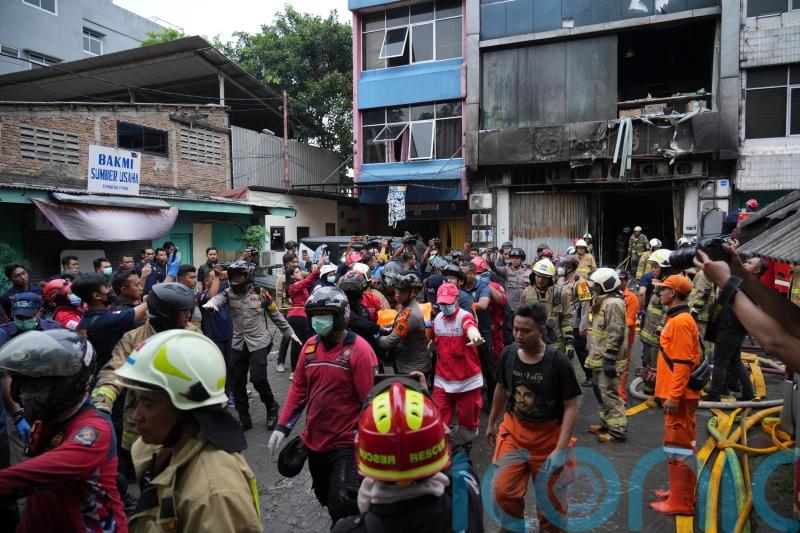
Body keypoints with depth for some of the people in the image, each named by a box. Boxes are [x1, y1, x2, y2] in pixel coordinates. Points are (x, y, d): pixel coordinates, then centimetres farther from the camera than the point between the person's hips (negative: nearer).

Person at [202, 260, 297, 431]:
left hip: (258, 343, -3)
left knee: (258, 379, -11)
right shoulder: (229, 293, 0)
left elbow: (276, 315, 5)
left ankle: (272, 407, 17)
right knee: (237, 382, 8)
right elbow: (218, 298, -23)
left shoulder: (261, 293, -4)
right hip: (238, 344, 4)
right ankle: (244, 418, 25)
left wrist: (290, 332, 8)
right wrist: (210, 302, -47)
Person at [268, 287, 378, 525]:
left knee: (342, 506, -4)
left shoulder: (359, 350, -17)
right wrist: (282, 426, 4)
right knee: (325, 498, 22)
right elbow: (298, 388, 8)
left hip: (347, 444, -6)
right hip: (314, 441, 6)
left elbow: (371, 399, -17)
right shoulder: (310, 345, 1)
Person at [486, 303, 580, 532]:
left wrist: (560, 450, -22)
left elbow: (571, 407, -16)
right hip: (514, 429, 3)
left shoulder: (558, 361, -21)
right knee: (504, 491, 0)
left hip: (549, 435, -3)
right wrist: (492, 422, 17)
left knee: (551, 497, 13)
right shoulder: (508, 354, -9)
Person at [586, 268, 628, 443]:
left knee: (609, 393, -3)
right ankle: (607, 423, 32)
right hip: (600, 357, 11)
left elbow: (616, 334, -24)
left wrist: (609, 359, -24)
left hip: (607, 359, -11)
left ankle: (618, 430, 6)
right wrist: (594, 356, 25)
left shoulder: (613, 304, -20)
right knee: (600, 390, 19)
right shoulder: (603, 301, 13)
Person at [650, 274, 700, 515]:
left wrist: (674, 396, -21)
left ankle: (680, 502, 5)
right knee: (680, 443, 18)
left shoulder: (680, 322, -17)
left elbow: (683, 363, -21)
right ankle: (680, 491, 30)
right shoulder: (677, 319, 14)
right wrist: (669, 392, 24)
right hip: (676, 393, 10)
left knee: (677, 446, -3)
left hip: (678, 396, -10)